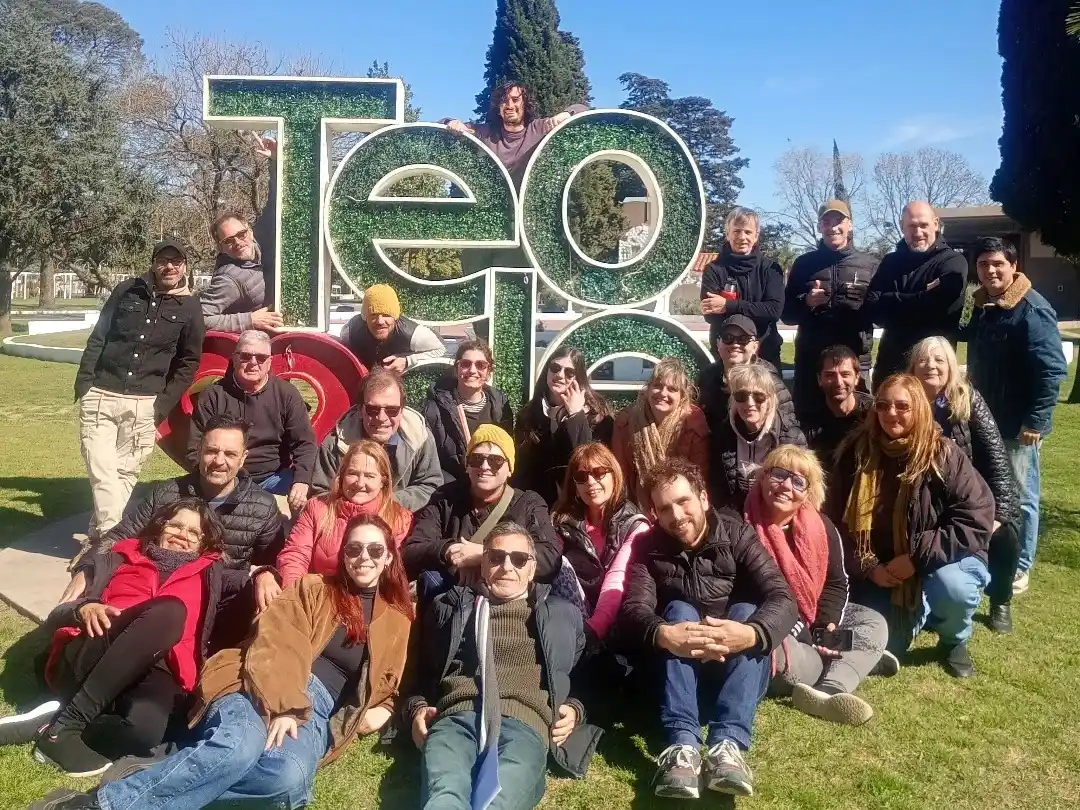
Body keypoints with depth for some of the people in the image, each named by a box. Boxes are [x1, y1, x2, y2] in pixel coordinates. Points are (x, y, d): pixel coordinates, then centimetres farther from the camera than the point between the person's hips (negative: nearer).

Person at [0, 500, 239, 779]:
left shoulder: (209, 574, 26)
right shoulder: (120, 560, 26)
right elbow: (56, 616, 20)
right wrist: (83, 608, -4)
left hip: (152, 670, 0)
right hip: (81, 666, 1)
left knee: (144, 727, -39)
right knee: (169, 609, -31)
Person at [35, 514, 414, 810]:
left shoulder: (397, 621, 21)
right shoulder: (311, 589, 14)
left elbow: (389, 682, 30)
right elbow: (278, 645, -1)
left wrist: (382, 711, 7)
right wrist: (282, 705, -18)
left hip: (319, 715, 2)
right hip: (269, 690, -1)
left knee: (290, 778, -36)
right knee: (239, 746, -38)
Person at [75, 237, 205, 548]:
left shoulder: (190, 307, 4)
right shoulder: (126, 291, 7)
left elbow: (189, 363, 6)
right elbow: (97, 339, 9)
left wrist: (164, 405, -2)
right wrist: (84, 384, 0)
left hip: (145, 403, 0)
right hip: (100, 396, 1)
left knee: (125, 472, 4)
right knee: (102, 472, -9)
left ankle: (101, 536, 16)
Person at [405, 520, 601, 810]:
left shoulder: (562, 615, 29)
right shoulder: (450, 606, 30)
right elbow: (421, 673, 33)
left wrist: (573, 710, 11)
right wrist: (417, 708, 12)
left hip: (523, 723, -1)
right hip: (455, 719, 1)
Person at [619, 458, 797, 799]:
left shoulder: (737, 535, -6)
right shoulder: (648, 547, -3)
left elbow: (782, 599, -20)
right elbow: (634, 607, -19)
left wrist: (751, 634, -43)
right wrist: (662, 635, -44)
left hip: (740, 668, 0)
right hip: (678, 667, 1)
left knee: (747, 612, -27)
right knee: (679, 610, -27)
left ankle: (728, 744, -42)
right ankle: (683, 745, -42)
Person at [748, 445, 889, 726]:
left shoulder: (822, 528, -2)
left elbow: (836, 583, 8)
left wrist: (826, 625, -12)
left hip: (813, 621, 6)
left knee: (874, 622, -5)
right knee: (774, 652, -37)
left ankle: (826, 692, -23)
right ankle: (860, 660, -19)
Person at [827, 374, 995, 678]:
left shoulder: (944, 455, -15)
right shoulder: (856, 453, -6)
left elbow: (976, 520, -20)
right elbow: (837, 522, -2)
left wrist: (917, 557, -26)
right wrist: (869, 568, -14)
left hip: (941, 562, -2)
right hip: (880, 572, 3)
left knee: (952, 586, -36)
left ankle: (954, 641, 2)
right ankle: (917, 613, 26)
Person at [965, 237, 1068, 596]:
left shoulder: (1032, 310, -17)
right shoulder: (983, 306, 9)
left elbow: (1052, 370, -21)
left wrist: (1035, 420, -22)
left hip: (1018, 425, -8)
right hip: (986, 420, 8)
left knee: (1020, 497, 4)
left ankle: (1019, 568, 16)